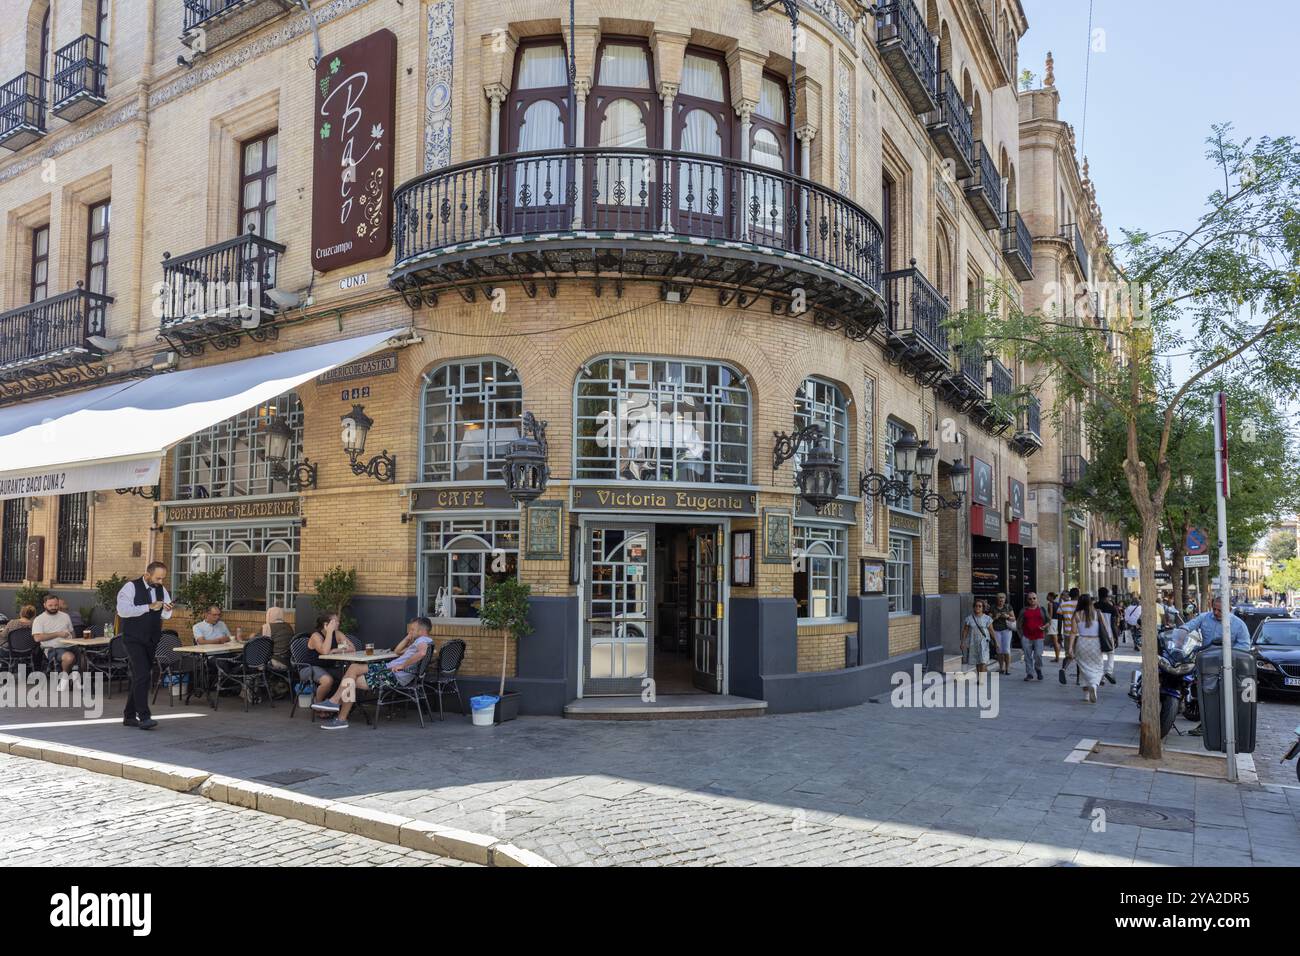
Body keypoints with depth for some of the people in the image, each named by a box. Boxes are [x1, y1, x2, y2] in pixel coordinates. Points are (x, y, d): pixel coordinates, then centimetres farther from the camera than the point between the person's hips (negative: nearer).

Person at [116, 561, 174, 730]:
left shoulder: (161, 590, 9)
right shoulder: (131, 587, -8)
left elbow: (165, 616, 10)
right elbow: (122, 610, -20)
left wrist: (167, 610, -14)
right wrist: (149, 607, -22)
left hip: (152, 640, 6)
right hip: (134, 639, -6)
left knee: (139, 678, 11)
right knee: (142, 676, -15)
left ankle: (129, 716, 20)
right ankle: (143, 717, -15)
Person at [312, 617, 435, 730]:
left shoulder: (423, 640, -9)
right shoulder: (421, 641, 23)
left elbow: (421, 653, -36)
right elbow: (397, 651, 32)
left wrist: (402, 666, -28)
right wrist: (408, 637, 23)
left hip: (395, 676, -10)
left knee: (350, 682, -6)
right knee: (354, 668, 4)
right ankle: (335, 701, 0)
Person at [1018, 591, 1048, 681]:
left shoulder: (1042, 610, 9)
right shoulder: (1024, 611, 9)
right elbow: (1019, 624, 13)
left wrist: (1044, 627, -6)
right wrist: (1021, 635, 6)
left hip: (1038, 637, -1)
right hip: (1026, 637, 1)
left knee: (1038, 655, -12)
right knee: (1028, 656, 1)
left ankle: (1038, 670, 15)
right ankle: (1029, 674, 11)